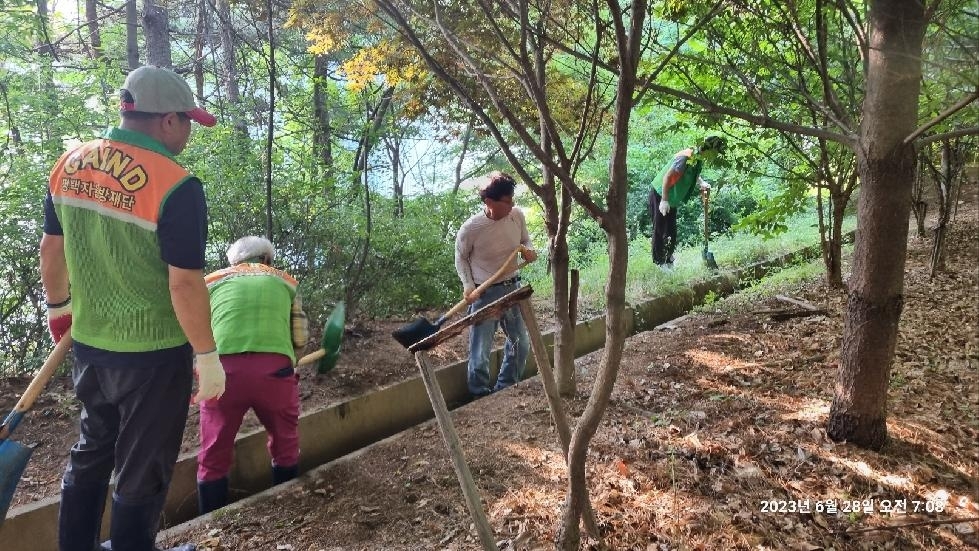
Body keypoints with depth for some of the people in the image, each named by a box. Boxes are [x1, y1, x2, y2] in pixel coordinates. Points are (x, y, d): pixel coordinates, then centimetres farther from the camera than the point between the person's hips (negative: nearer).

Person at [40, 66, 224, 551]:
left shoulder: (69, 165, 0)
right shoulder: (176, 186, -22)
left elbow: (51, 248, 10)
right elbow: (185, 284, -22)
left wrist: (59, 305, 25)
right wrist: (208, 355, -12)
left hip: (89, 343, 7)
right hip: (153, 352, -7)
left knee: (91, 452, 26)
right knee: (143, 469, 12)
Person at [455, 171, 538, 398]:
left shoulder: (517, 215, -9)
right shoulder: (471, 228, -21)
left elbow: (525, 240, 9)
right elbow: (461, 258, -3)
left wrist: (528, 250, -14)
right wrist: (468, 285, -16)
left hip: (512, 288, 5)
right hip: (484, 294, -5)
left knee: (521, 343, 17)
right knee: (480, 351, 1)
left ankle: (505, 388, 38)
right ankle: (480, 396, 23)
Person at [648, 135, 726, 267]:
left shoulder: (699, 160, 3)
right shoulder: (686, 158, -25)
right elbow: (667, 176, -28)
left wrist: (702, 183, 2)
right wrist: (664, 200, -29)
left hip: (671, 199, 10)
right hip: (660, 195, -9)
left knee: (671, 233, 13)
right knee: (659, 231, -5)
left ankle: (668, 263, 23)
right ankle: (658, 263, 1)